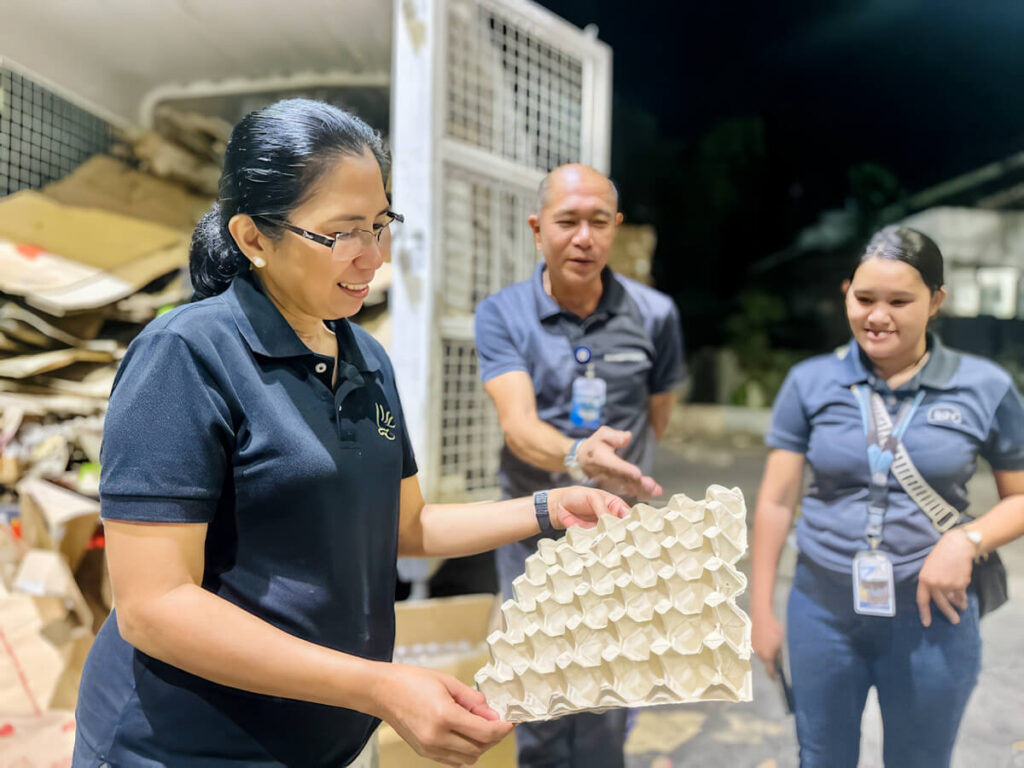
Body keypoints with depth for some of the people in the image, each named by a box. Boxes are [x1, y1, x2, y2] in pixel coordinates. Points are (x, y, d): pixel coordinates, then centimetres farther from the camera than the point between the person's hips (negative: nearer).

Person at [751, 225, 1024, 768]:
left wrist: (968, 540, -17)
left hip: (932, 614, 0)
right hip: (824, 610, 1)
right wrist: (761, 608, 0)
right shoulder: (810, 383, -5)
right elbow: (776, 501, -2)